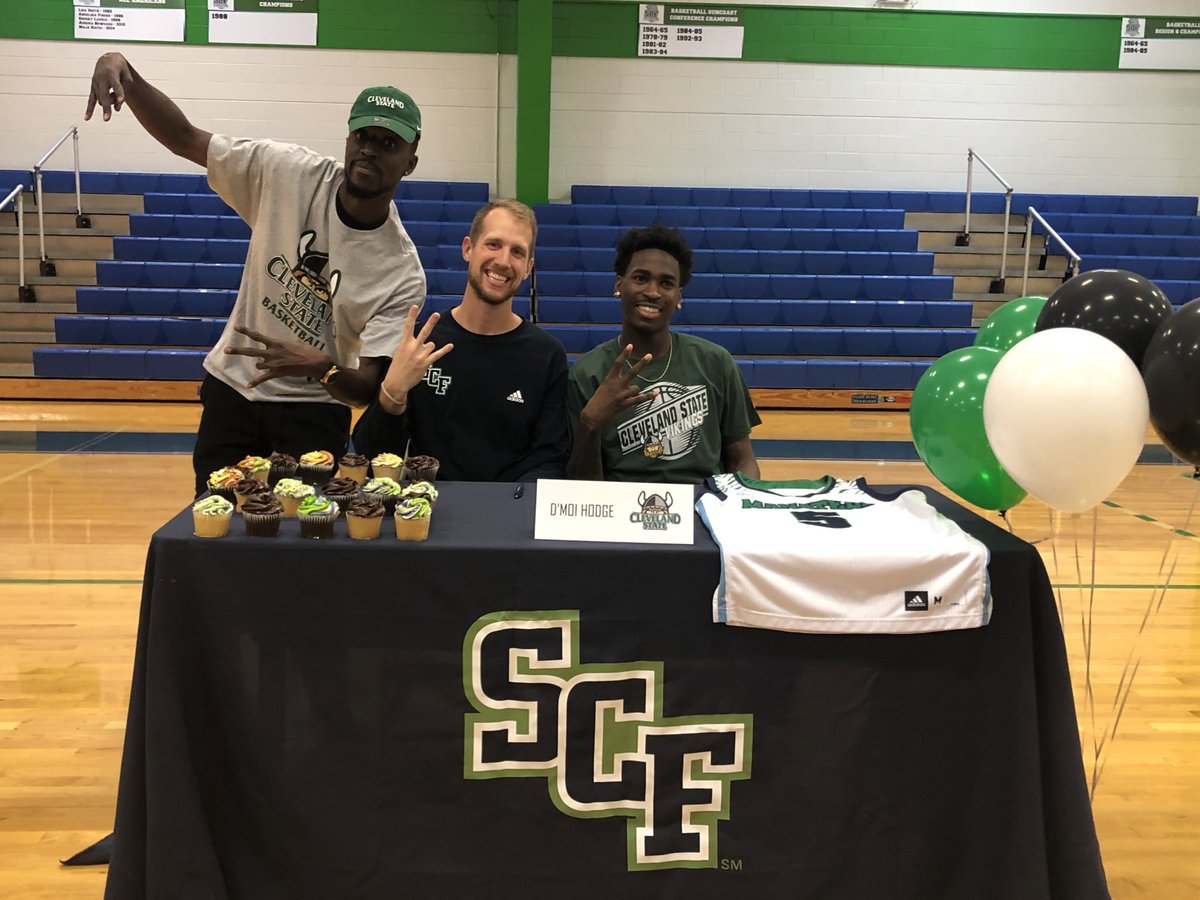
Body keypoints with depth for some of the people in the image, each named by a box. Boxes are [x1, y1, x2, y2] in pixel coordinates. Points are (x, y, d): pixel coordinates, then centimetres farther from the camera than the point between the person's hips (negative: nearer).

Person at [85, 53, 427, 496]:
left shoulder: (403, 272, -18)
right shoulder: (288, 173, -11)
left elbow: (371, 388, -21)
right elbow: (184, 138, -6)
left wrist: (322, 368, -42)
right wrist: (123, 72, -22)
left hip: (313, 408, -2)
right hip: (231, 387, 2)